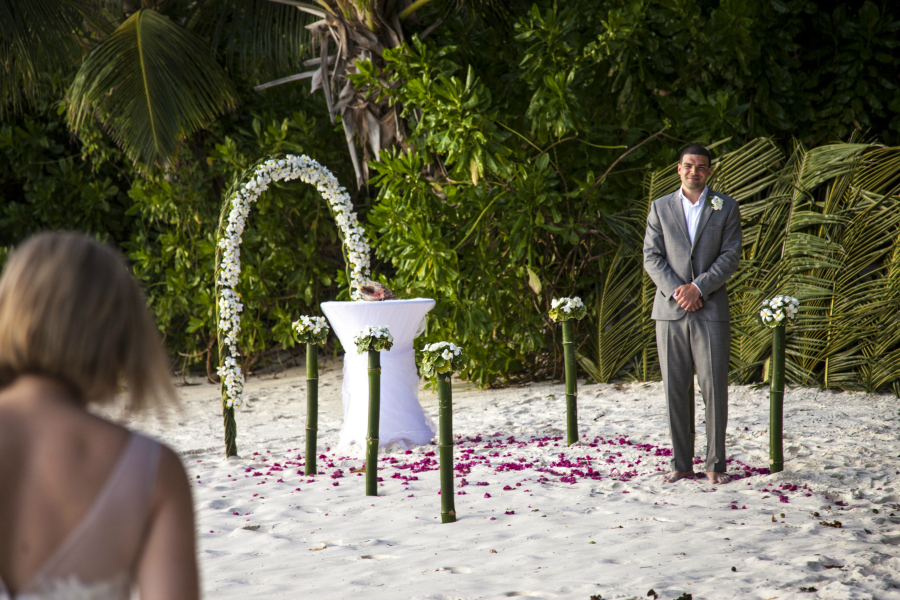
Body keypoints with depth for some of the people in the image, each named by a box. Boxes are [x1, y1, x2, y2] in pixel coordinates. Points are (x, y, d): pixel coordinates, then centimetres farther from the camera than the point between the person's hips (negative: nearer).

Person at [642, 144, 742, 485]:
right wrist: (676, 290, -10)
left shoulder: (726, 208, 7)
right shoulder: (660, 208, 11)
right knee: (675, 389, 2)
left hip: (710, 309, -1)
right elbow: (652, 257, 5)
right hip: (670, 310, 1)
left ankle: (715, 464, 3)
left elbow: (731, 256, 0)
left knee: (714, 387, -5)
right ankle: (681, 464, 8)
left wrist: (699, 287, -11)